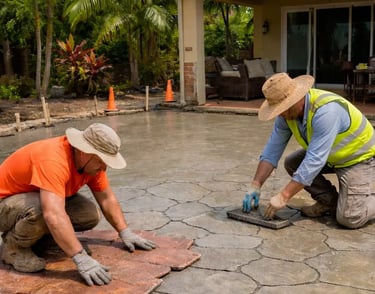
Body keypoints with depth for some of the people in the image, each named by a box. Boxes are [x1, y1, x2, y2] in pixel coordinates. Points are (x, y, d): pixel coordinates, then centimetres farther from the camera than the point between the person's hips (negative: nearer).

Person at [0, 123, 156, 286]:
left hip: (36, 196, 8)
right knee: (40, 211, -39)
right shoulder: (54, 160, -37)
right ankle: (13, 247, -9)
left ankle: (39, 233, 9)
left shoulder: (91, 160, -11)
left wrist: (125, 233, -8)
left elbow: (107, 198, -1)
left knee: (90, 215, -13)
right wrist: (82, 259, -49)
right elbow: (54, 215, -48)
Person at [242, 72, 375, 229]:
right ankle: (329, 201, 8)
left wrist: (283, 196, -35)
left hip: (359, 157, -8)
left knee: (348, 218, -21)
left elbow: (314, 161, -37)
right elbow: (272, 149, -8)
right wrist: (255, 185, -15)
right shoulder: (286, 112, -13)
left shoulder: (326, 111, -36)